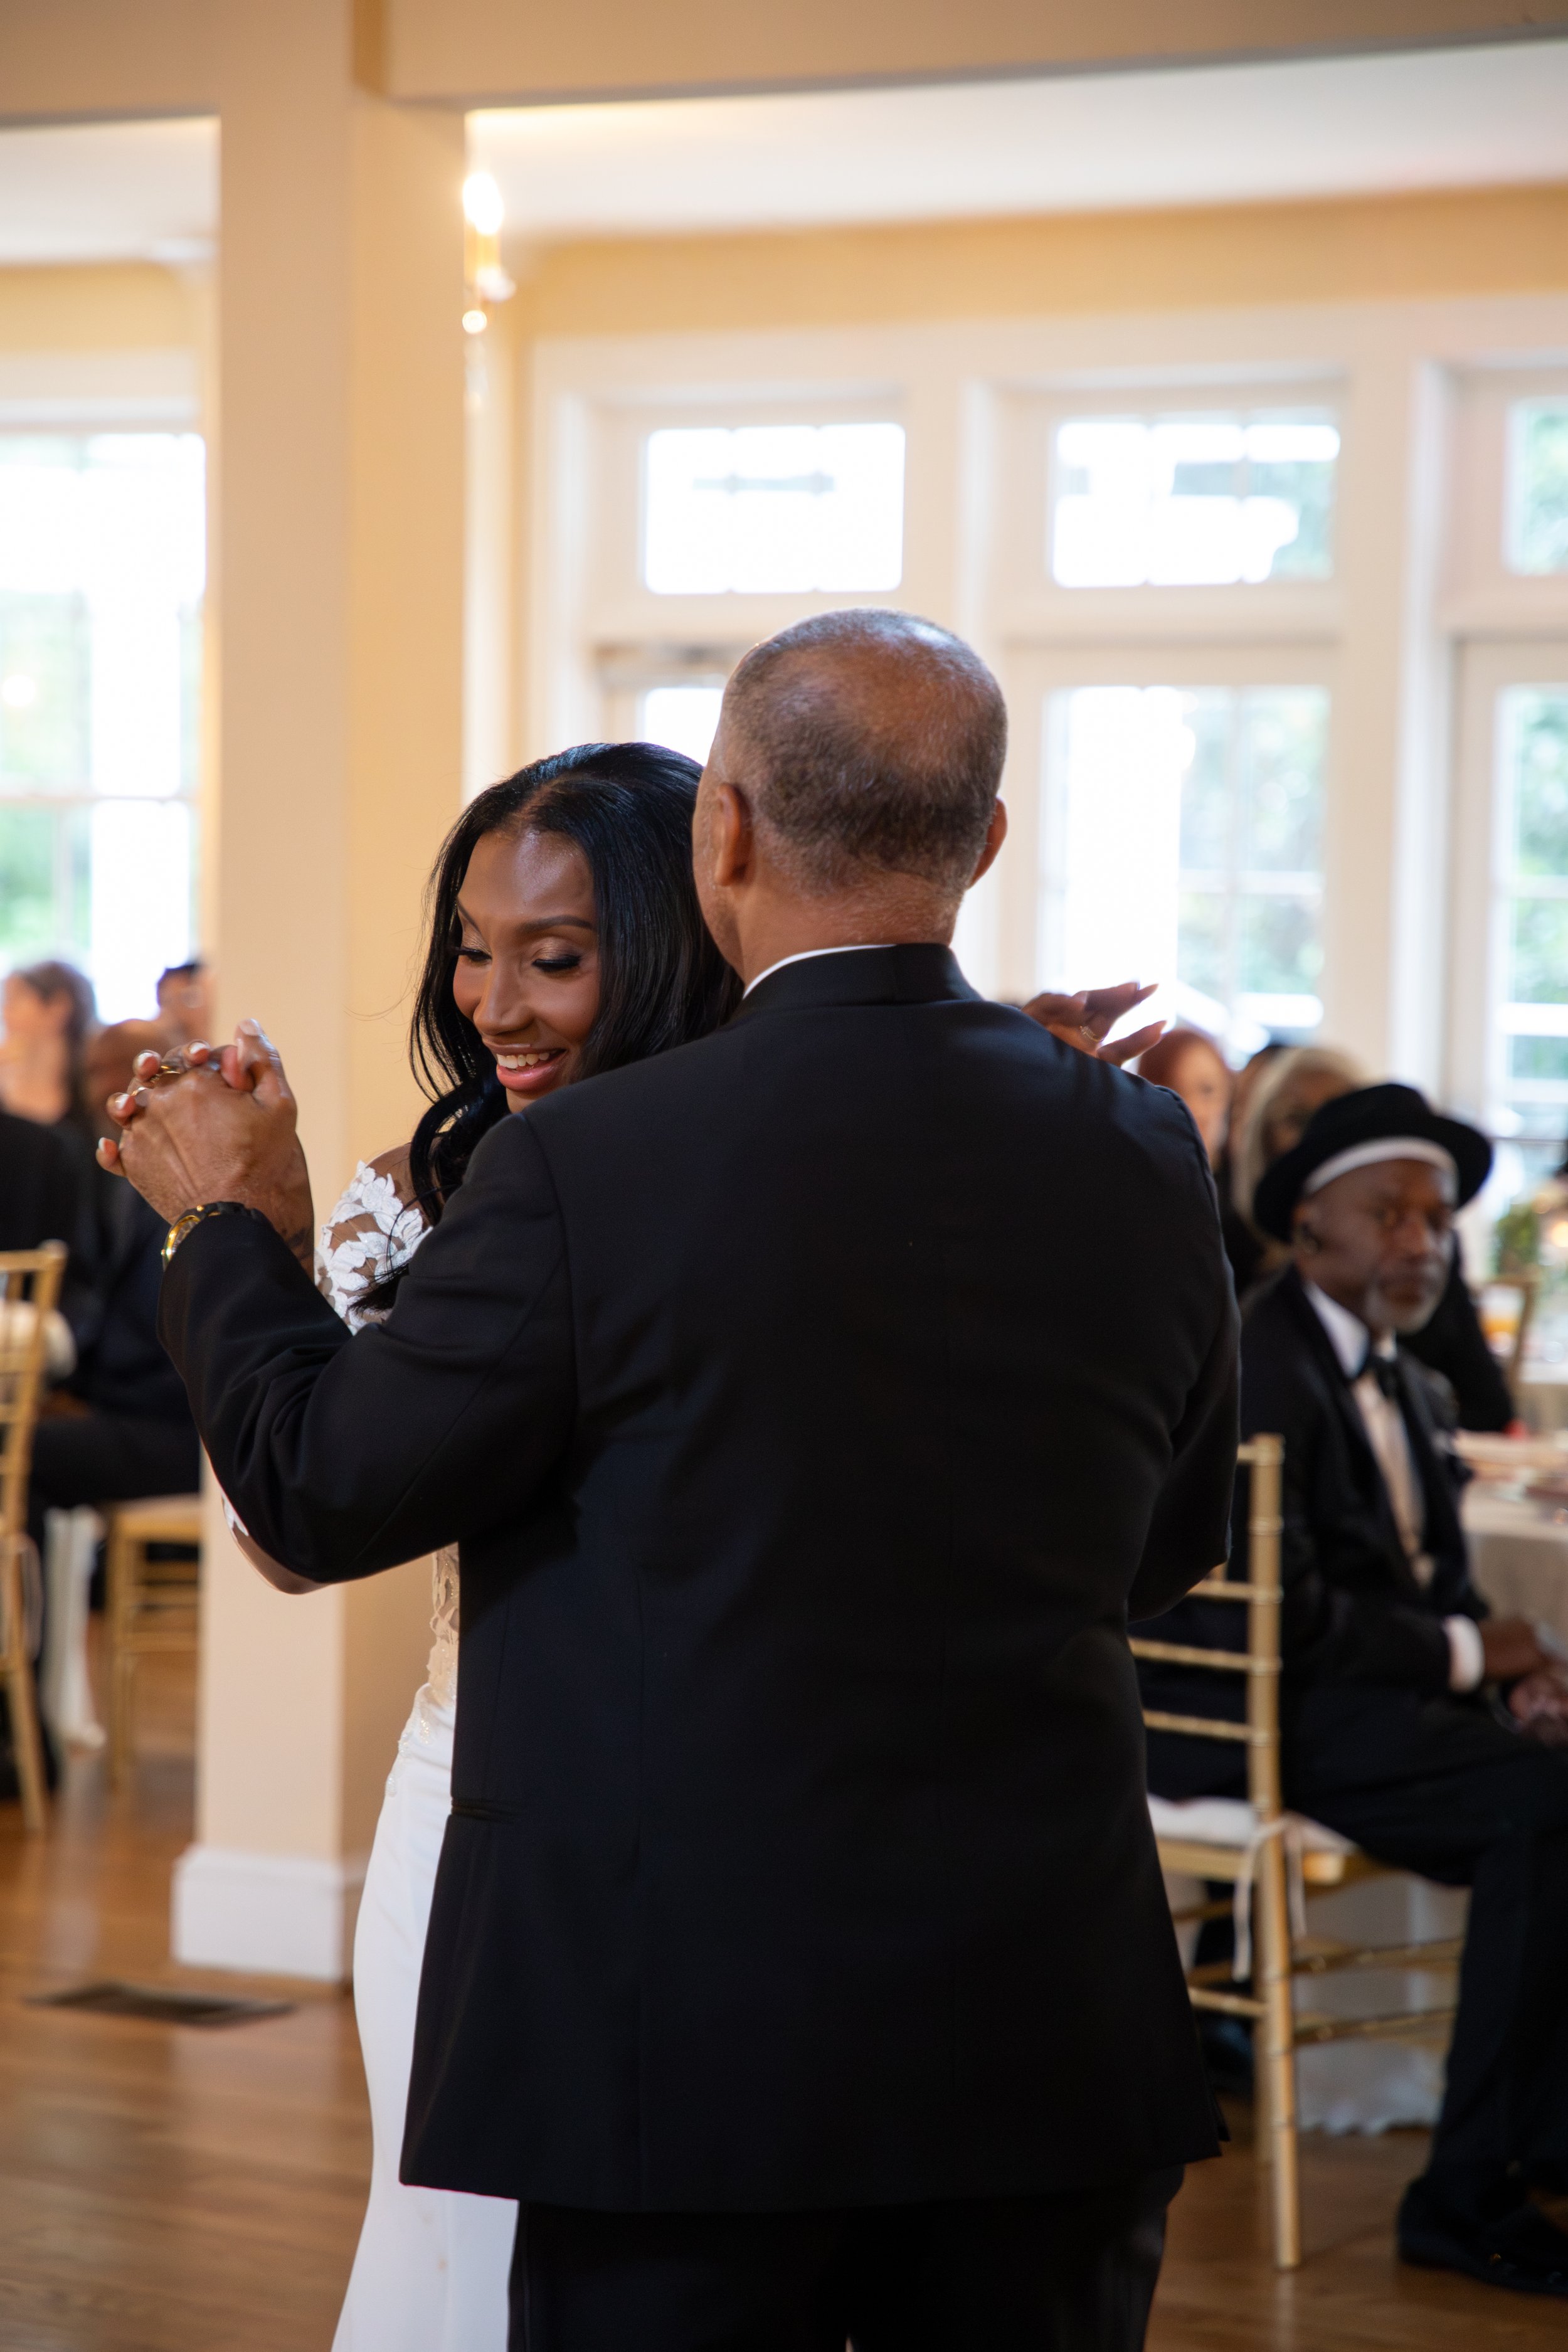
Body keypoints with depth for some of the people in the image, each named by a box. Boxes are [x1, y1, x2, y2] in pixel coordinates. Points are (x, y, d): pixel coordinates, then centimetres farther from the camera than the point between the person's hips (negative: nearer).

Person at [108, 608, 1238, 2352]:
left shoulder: (588, 1170, -15)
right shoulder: (1140, 1156, -1)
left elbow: (317, 1495, -5)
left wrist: (228, 1222, 13)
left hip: (699, 2048, -4)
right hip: (1051, 2048, 4)